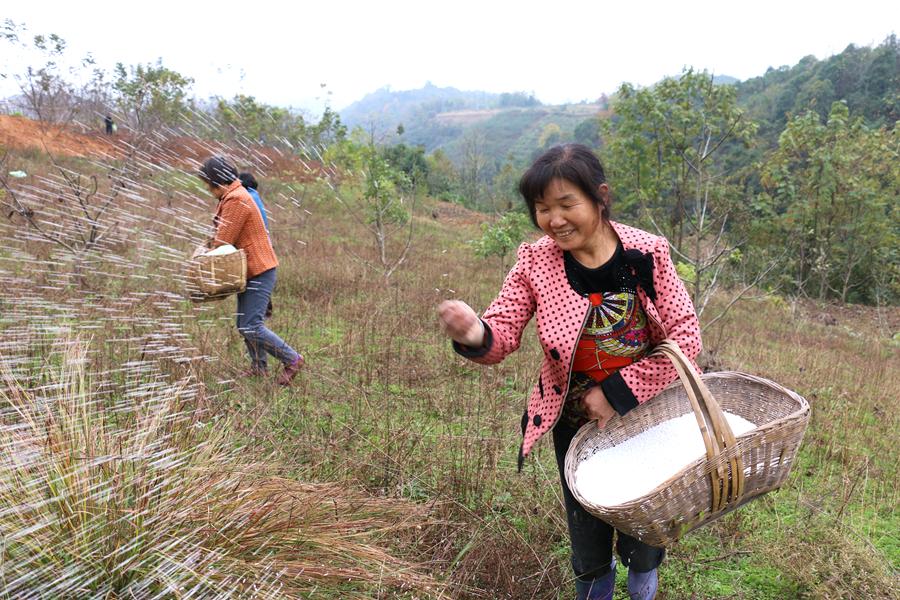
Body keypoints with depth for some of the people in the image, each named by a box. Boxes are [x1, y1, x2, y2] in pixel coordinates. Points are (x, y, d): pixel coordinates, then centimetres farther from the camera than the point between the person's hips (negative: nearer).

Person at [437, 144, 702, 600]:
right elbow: (503, 334, -19)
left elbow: (685, 338, -15)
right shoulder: (535, 262, -16)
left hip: (644, 413, 0)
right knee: (586, 522, 15)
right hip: (575, 421, 0)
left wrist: (618, 391, -20)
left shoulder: (648, 253, -18)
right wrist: (474, 335, -43)